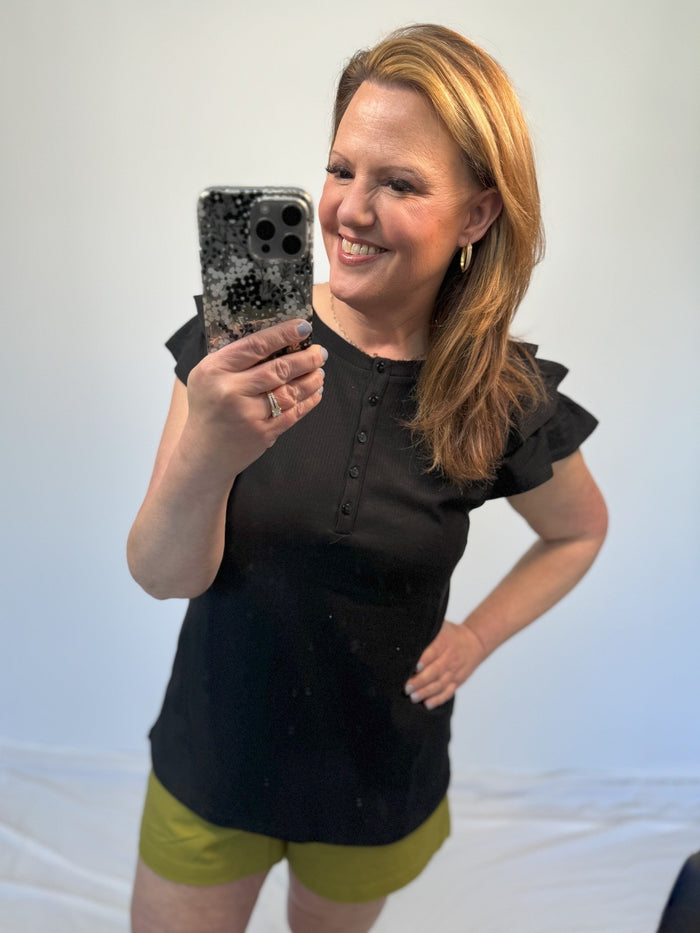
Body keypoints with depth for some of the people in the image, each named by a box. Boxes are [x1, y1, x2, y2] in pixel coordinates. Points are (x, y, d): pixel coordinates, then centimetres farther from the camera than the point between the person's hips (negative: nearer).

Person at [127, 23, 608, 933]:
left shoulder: (505, 398, -15)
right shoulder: (242, 339, -16)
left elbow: (579, 531, 6)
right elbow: (164, 576, -19)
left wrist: (476, 637, -6)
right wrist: (207, 455, -39)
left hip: (381, 785, 1)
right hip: (213, 762, 0)